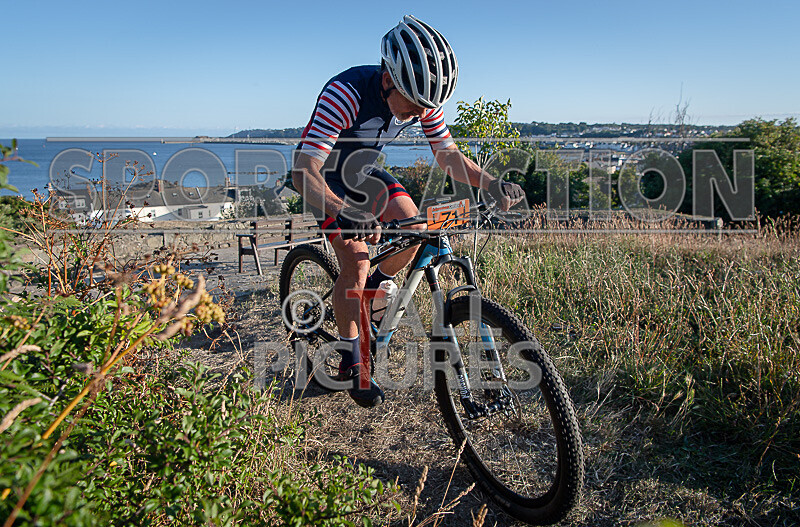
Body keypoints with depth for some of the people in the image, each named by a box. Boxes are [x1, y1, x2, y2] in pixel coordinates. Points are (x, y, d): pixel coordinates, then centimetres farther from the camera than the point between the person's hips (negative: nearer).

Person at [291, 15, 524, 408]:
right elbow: (303, 172, -43)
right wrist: (346, 212, -59)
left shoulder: (422, 99, -19)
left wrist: (490, 183, -24)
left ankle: (371, 290, 16)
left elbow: (448, 155, -8)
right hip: (325, 176, -5)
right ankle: (350, 363, 1)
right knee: (356, 262, -16)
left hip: (363, 172, 6)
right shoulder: (346, 92, -37)